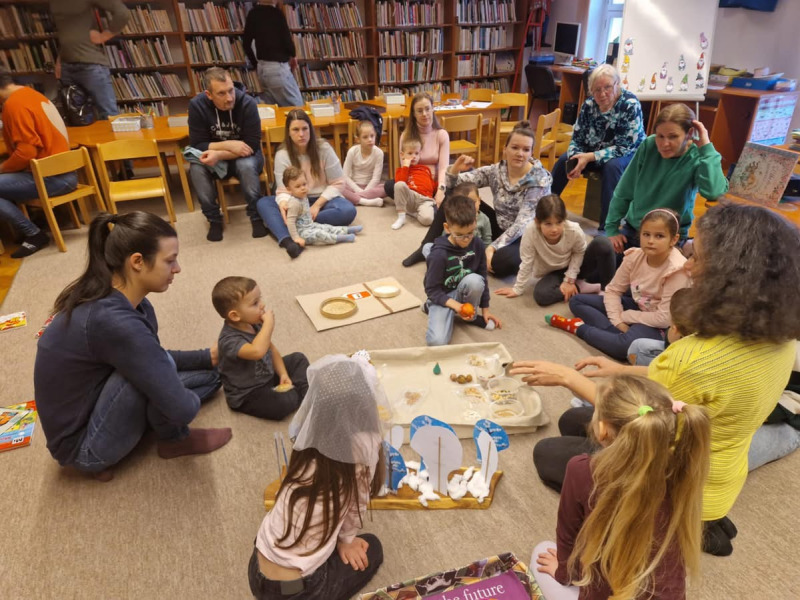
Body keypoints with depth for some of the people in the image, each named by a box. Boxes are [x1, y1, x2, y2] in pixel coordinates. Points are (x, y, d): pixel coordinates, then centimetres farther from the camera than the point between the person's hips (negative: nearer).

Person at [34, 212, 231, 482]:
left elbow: (152, 358, 12)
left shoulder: (121, 300, -7)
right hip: (83, 444, -8)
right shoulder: (112, 320, -35)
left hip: (93, 406, 8)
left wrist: (207, 357, 4)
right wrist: (193, 398, -10)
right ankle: (174, 440, -3)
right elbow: (182, 409, -33)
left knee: (210, 375, 8)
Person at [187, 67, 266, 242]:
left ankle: (256, 216, -17)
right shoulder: (197, 105, -15)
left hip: (243, 157, -2)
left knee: (247, 165, -36)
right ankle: (214, 219, -12)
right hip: (215, 159, 2)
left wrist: (219, 155, -34)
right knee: (196, 166, -29)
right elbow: (196, 146, -15)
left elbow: (253, 145, -23)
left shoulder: (247, 103, -21)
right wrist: (228, 145, -30)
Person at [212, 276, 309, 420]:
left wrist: (283, 374, -2)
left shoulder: (255, 324, -7)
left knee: (298, 358, 10)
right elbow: (257, 351, -53)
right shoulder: (229, 339, -33)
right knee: (283, 403, -27)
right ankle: (300, 396, 4)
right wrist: (269, 323, -41)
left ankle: (304, 390, -6)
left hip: (268, 375, 8)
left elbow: (271, 348, 8)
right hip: (247, 395, -8)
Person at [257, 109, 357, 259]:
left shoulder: (324, 148, -10)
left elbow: (337, 183, -8)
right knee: (263, 203, -24)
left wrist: (317, 205, -20)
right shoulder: (282, 154, -8)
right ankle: (287, 240, -51)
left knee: (348, 211, -33)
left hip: (323, 200, -1)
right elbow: (283, 190, -12)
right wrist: (283, 204, -37)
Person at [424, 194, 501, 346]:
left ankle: (469, 315, -3)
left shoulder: (477, 244, -10)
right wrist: (455, 305, -29)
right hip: (442, 297, -3)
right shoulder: (439, 254, -23)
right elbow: (432, 290, -16)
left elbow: (482, 278, 2)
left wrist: (485, 310, 4)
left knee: (474, 280, -33)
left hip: (464, 293, 3)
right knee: (437, 341, -26)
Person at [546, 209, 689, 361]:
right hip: (636, 307, 7)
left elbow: (665, 318, -25)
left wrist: (624, 317, -16)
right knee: (576, 301, -2)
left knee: (627, 345, -41)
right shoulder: (635, 256, -10)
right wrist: (618, 321, -19)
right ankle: (616, 331, -22)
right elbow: (613, 290, -3)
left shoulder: (677, 270, -26)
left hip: (658, 325, -7)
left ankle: (578, 327, -19)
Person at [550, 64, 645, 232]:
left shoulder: (630, 105, -23)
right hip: (593, 153, 5)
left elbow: (624, 147, -25)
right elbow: (577, 140, -5)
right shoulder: (588, 105, -10)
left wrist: (590, 157, -33)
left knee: (612, 166, -35)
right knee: (564, 159, -12)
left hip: (628, 155, -5)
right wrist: (575, 159, -26)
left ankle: (606, 228, -32)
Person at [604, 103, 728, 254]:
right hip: (632, 228, 3)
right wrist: (611, 229, -1)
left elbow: (715, 193, -36)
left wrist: (706, 146, -29)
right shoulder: (648, 146, -9)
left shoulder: (697, 158, -15)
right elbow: (623, 192, 0)